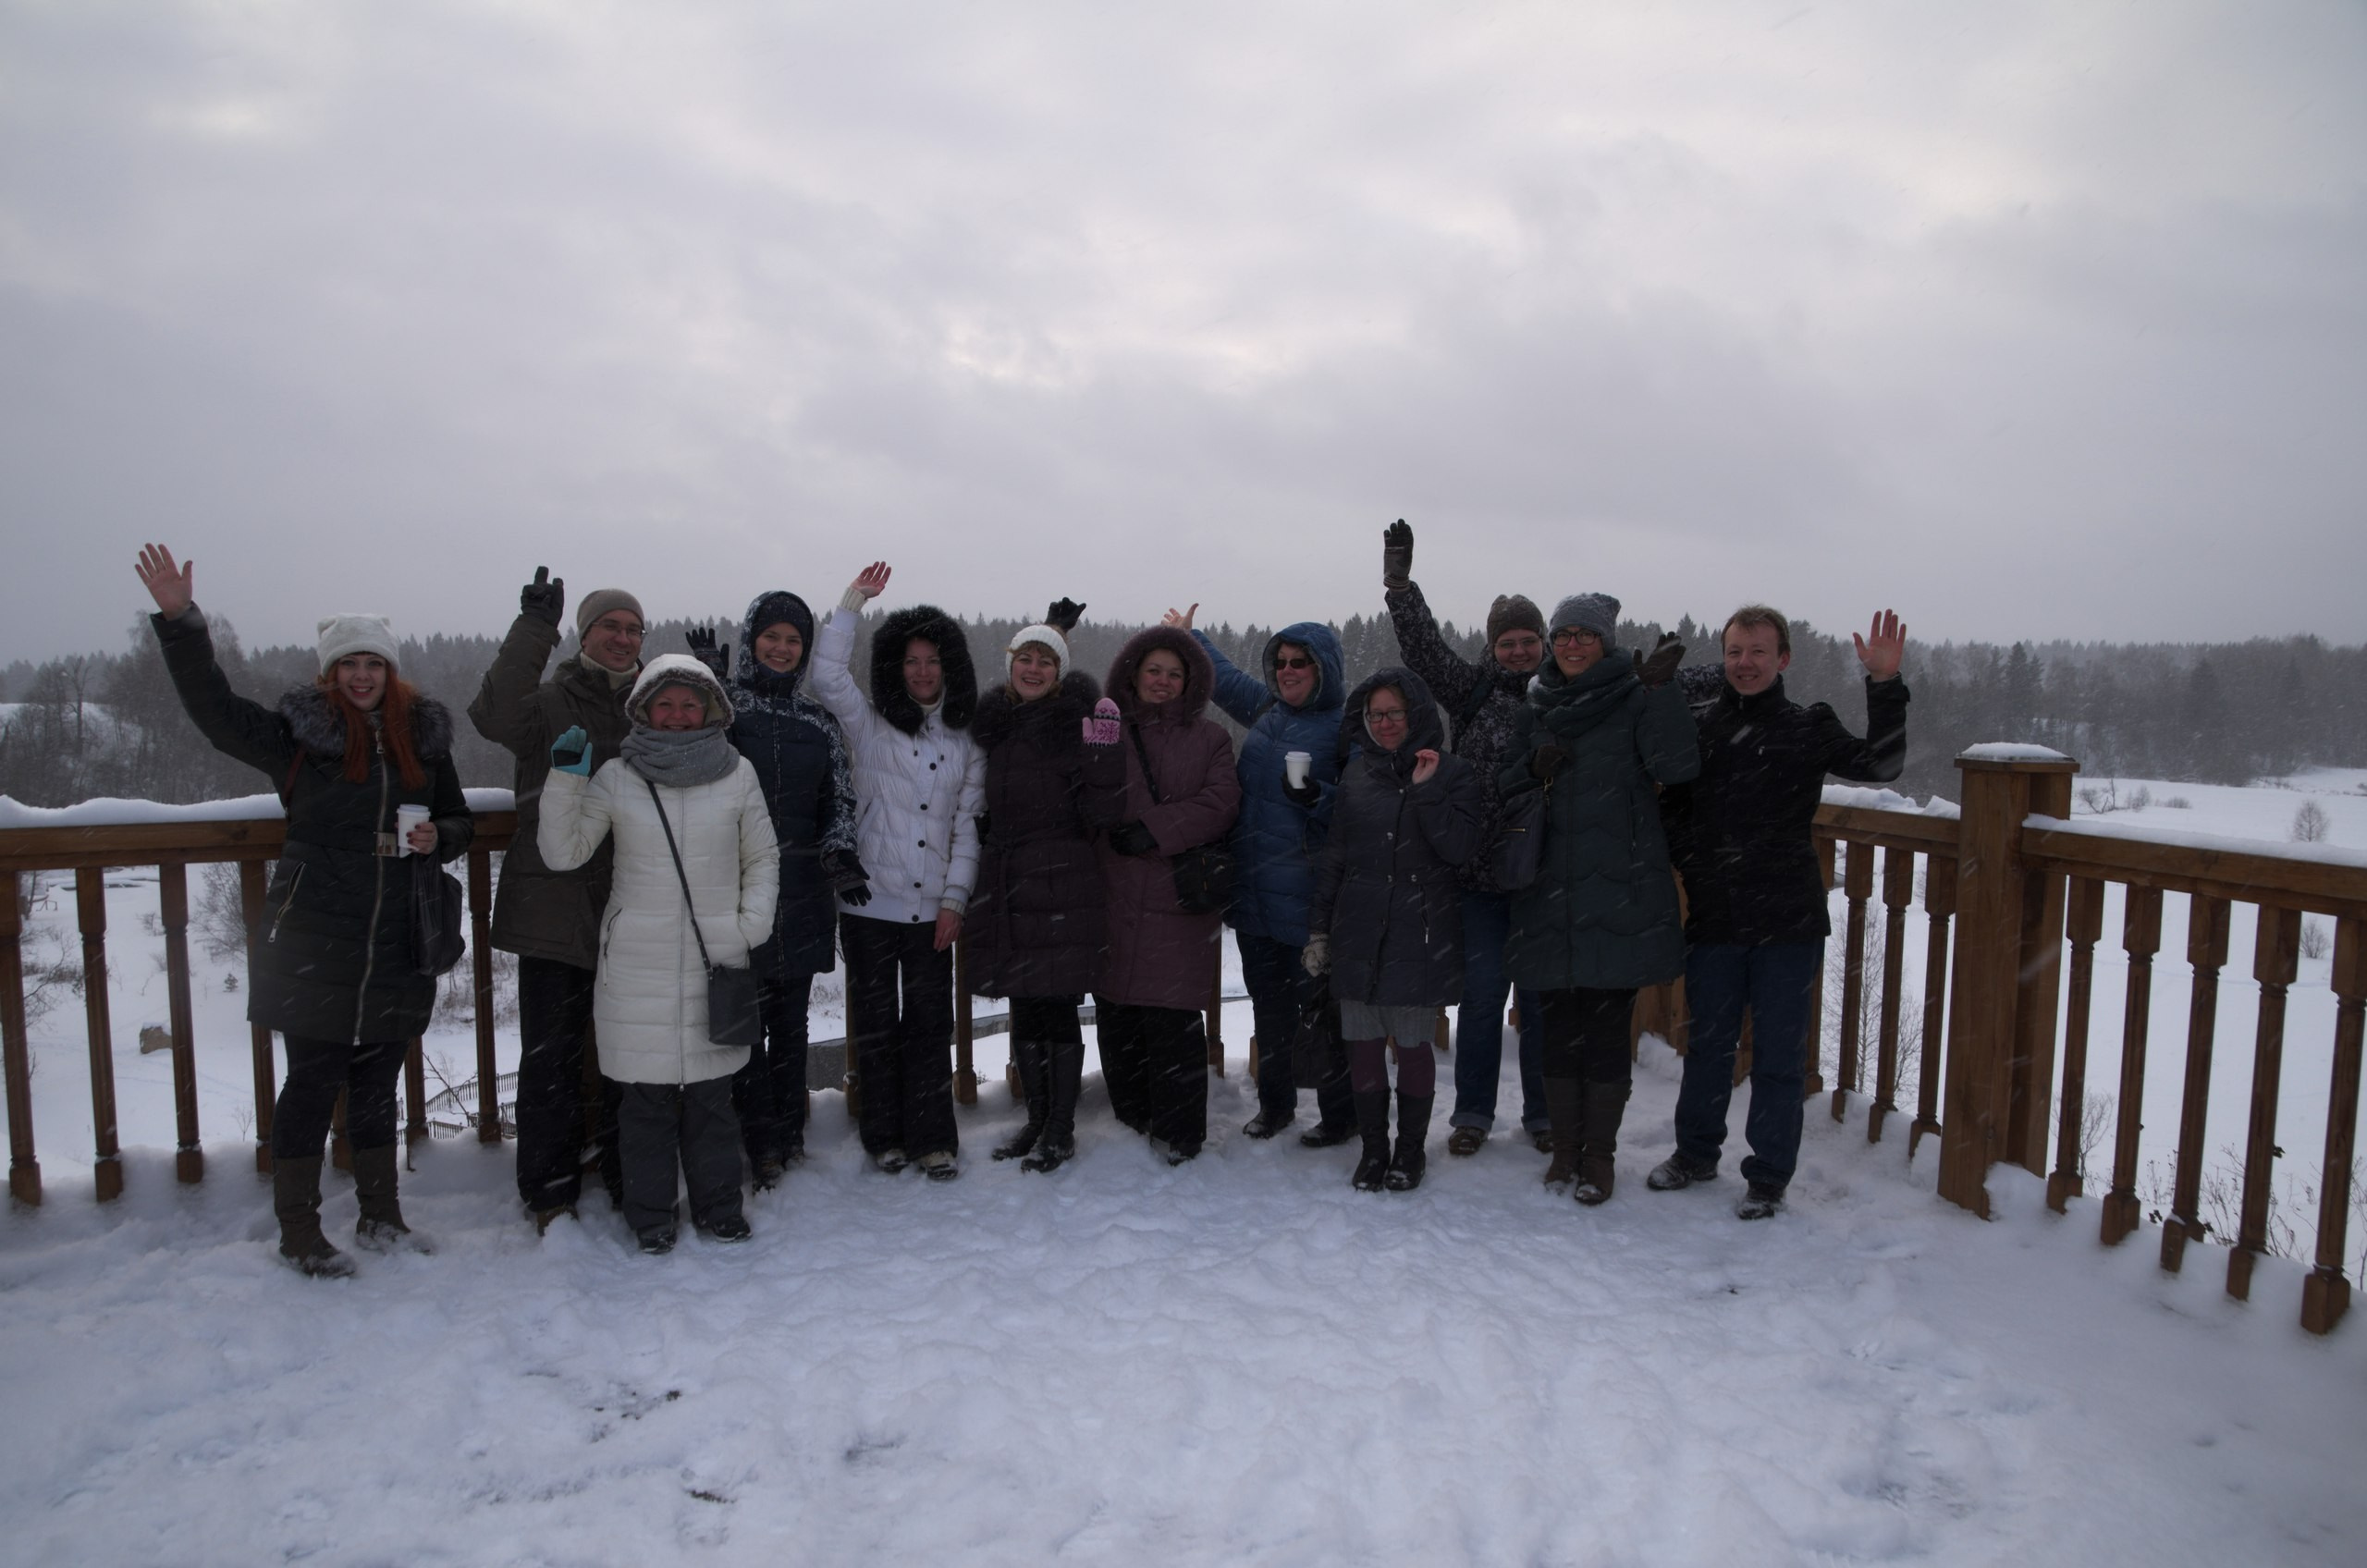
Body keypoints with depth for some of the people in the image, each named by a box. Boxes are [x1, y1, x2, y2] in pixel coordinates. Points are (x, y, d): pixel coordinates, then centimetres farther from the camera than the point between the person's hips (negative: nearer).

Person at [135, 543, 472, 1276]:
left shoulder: (423, 738, 7)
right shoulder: (300, 734, -2)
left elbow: (462, 823, 15)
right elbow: (215, 709, -13)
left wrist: (438, 838, -7)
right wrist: (180, 621, -21)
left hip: (396, 948, 3)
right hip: (312, 944, -3)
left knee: (377, 1084, 14)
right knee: (313, 1083, 3)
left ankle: (381, 1216, 28)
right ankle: (298, 1232, 17)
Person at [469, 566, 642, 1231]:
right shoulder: (548, 701, 1)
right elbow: (495, 717, -22)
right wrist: (534, 628, -24)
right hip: (555, 906, -3)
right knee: (551, 1056, 3)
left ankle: (629, 1179, 29)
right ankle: (550, 1190, 18)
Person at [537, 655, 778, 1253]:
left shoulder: (737, 774, 4)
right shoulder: (616, 777, 3)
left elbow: (762, 858, 12)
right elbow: (561, 852, 3)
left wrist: (751, 928, 0)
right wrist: (566, 778, -7)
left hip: (716, 959, 0)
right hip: (638, 964, 0)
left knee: (711, 1090, 7)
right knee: (645, 1093, 4)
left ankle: (717, 1203, 23)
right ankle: (650, 1213, 19)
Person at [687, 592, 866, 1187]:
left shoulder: (818, 719, 13)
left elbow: (839, 797, 13)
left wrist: (840, 853, -3)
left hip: (801, 891, 4)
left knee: (791, 1017, 11)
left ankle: (790, 1131, 22)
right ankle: (761, 1142, 9)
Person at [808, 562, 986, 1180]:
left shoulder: (965, 741, 9)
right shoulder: (869, 724, 4)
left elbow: (968, 826, 7)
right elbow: (827, 675, -14)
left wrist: (954, 897, 0)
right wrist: (853, 602, -12)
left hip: (931, 908, 1)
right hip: (869, 902, -1)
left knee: (931, 1024, 5)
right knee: (875, 1023, 7)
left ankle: (933, 1139, 16)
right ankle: (886, 1136, 21)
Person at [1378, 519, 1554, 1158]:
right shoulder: (1474, 689, 4)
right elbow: (1424, 648, -5)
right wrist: (1400, 584, -14)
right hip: (1481, 872, 0)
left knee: (1541, 997, 10)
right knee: (1482, 993, 8)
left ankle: (1543, 1114, 26)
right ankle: (1472, 1113, 22)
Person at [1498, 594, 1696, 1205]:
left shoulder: (1634, 699, 0)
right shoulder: (1537, 708, 13)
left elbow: (1677, 765, -16)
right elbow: (1502, 787, 17)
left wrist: (1659, 686, -24)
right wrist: (1533, 768, -4)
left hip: (1617, 896, -4)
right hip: (1549, 896, 4)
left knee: (1606, 1029, 1)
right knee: (1558, 1027, 9)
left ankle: (1598, 1156, 16)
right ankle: (1565, 1149, 23)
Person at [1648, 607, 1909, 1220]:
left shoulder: (1808, 727, 0)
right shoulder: (1695, 724, 4)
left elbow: (1879, 764, -13)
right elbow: (1671, 806, 13)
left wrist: (1885, 686, -22)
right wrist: (1681, 864, 0)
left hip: (1788, 923, -2)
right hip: (1712, 920, 2)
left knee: (1778, 1054, 6)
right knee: (1707, 1046, 15)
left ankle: (1769, 1175, 21)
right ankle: (1696, 1153, 33)